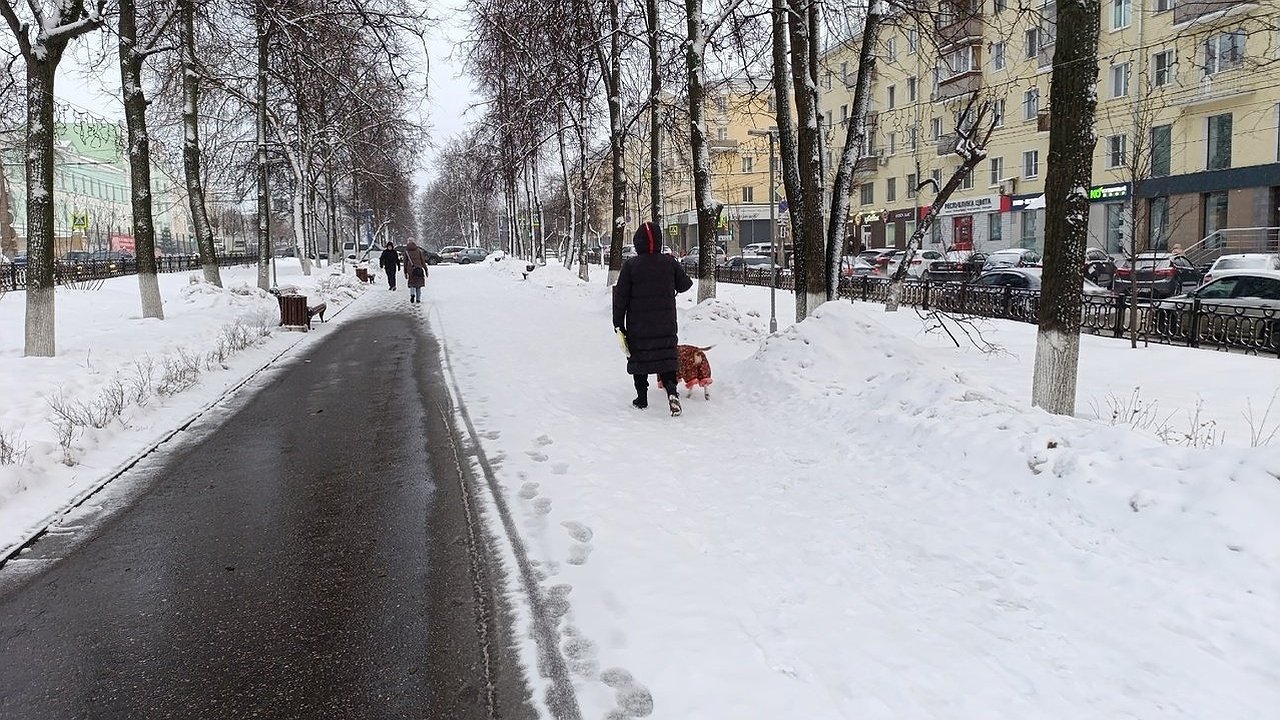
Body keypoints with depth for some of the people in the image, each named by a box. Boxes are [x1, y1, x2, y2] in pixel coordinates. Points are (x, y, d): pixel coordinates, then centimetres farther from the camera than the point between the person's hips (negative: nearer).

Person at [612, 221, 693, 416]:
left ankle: (642, 398, 15)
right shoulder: (670, 263, -4)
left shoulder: (630, 265, -9)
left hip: (637, 325, -1)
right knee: (666, 357, 8)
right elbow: (683, 285, 8)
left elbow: (621, 296, -6)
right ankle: (671, 389, -14)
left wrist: (619, 323, 2)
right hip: (665, 324, 1)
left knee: (639, 357, 10)